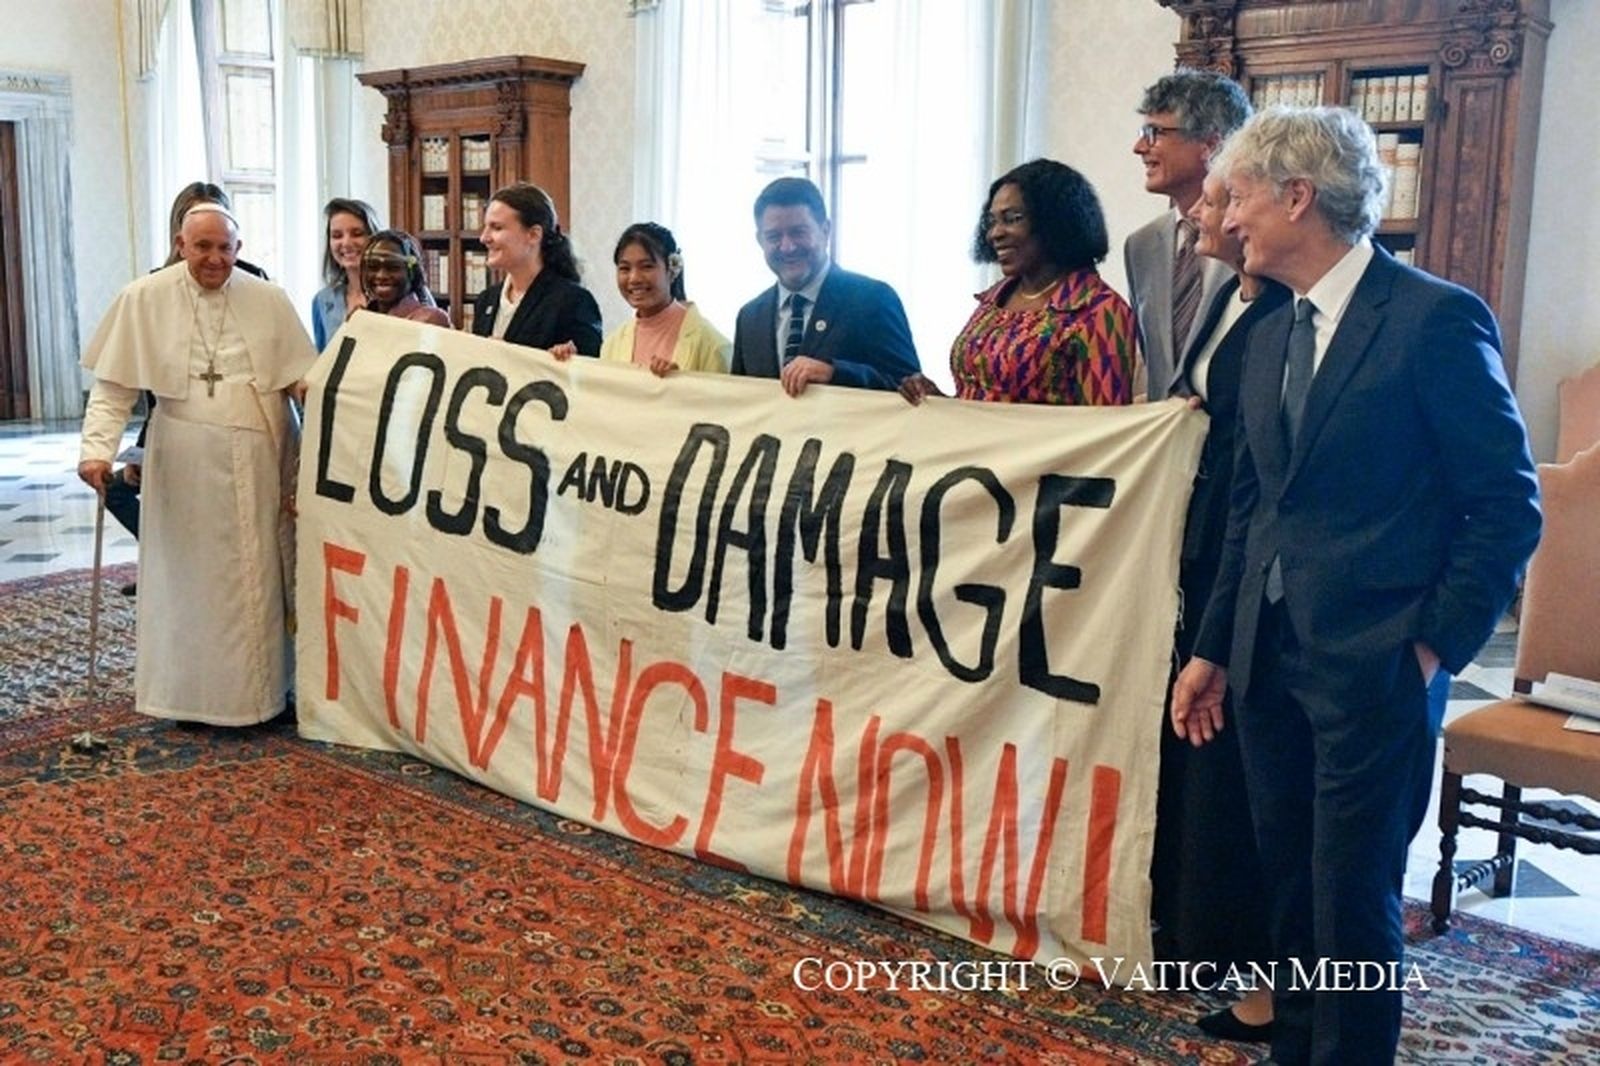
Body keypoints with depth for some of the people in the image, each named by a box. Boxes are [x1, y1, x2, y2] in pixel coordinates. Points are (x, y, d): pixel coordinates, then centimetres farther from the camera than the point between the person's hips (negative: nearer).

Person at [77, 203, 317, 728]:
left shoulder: (269, 300, 3)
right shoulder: (144, 299, -1)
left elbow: (302, 380, 3)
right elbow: (114, 385, -1)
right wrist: (97, 447, -12)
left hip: (260, 461, 1)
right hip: (186, 462, -1)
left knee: (259, 577, 7)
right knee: (190, 577, 6)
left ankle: (260, 688, 20)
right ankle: (189, 693, 19)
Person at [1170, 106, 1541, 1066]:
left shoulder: (1439, 319, -10)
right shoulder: (1272, 335, 12)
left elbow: (1510, 507, -9)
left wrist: (1434, 648, -11)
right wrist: (1213, 650, 14)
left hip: (1374, 666, -7)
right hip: (1270, 661, 7)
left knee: (1353, 902, 2)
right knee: (1290, 887, 16)